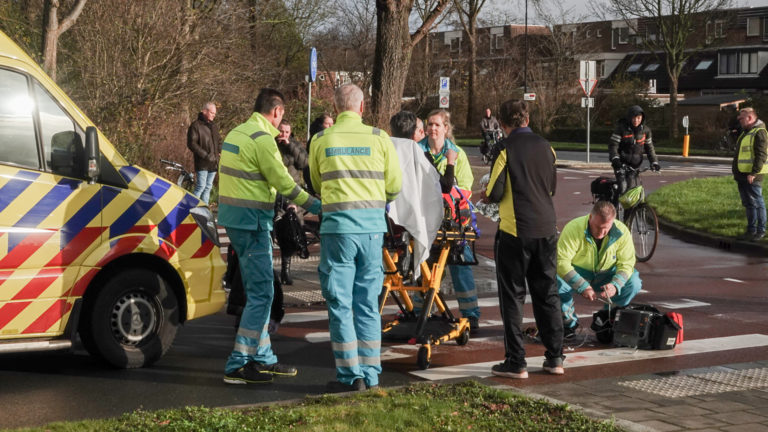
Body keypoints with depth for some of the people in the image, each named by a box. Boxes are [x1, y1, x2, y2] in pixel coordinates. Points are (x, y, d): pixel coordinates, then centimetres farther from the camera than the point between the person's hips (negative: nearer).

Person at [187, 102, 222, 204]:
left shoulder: (214, 126, 17)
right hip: (202, 164, -7)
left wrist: (219, 152, 9)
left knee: (208, 187, 11)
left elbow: (219, 142, 30)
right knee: (201, 186, -12)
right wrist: (205, 155, -17)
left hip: (213, 164, 7)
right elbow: (191, 144, -13)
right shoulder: (196, 125, -7)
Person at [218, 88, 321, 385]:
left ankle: (263, 357, 22)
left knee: (257, 291, 16)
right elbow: (283, 181, -15)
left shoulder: (236, 133, 15)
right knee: (261, 293, -7)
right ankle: (238, 365, -8)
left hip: (234, 217, 10)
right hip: (252, 221, -10)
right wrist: (313, 205, -7)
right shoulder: (262, 138, -14)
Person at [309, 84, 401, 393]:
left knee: (340, 303, 4)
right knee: (368, 303, 9)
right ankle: (370, 375, 13)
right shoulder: (379, 138, 2)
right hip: (372, 227, 2)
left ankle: (351, 376, 3)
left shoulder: (321, 140, 2)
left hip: (338, 226, -2)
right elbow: (394, 186, 7)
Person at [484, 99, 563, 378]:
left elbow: (494, 194, -12)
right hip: (546, 229, 5)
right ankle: (555, 358, 16)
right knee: (547, 293, 14)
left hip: (515, 231, -5)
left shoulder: (506, 148, -10)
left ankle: (515, 362, 1)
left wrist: (488, 193, 10)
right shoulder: (546, 147, 5)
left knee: (512, 296, 3)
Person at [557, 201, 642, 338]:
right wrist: (583, 287, -38)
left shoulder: (622, 232, -16)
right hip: (578, 274, -2)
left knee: (634, 283, -24)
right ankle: (569, 322, -6)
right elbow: (561, 261, -30)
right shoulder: (573, 228, -26)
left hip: (606, 276, 2)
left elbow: (626, 264, -13)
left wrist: (615, 285, -33)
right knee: (556, 281, -34)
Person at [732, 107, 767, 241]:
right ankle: (751, 230, 20)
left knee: (757, 203, -3)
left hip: (752, 176, -10)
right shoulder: (745, 133, 19)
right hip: (742, 175, 10)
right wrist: (736, 171, 21)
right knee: (748, 204, 13)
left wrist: (753, 173, -24)